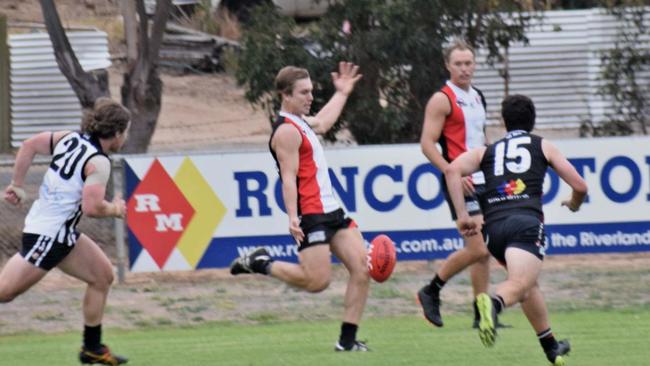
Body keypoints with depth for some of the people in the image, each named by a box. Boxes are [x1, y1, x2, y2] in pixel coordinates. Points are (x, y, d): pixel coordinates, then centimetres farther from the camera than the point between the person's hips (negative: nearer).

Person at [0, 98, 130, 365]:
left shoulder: (70, 139, 6)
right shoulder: (98, 162, -19)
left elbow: (29, 146, 12)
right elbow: (92, 207, -29)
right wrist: (115, 210, -8)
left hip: (64, 236, 10)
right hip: (48, 236, -10)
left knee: (103, 275, 14)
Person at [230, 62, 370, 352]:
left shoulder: (301, 123, 19)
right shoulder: (287, 131, -12)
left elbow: (322, 122, 45)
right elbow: (289, 179, -19)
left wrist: (341, 93, 54)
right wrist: (292, 218, -28)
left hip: (331, 210, 9)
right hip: (310, 215, -9)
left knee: (362, 268, -2)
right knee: (317, 280, -17)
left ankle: (347, 339, 2)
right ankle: (262, 264, 5)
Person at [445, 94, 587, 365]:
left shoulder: (487, 151, 25)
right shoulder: (544, 147, 21)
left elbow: (453, 170, 6)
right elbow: (580, 186, 18)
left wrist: (462, 215, 6)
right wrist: (574, 204, 41)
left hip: (494, 226, 4)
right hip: (526, 222, -4)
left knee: (528, 283, 27)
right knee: (520, 284, -23)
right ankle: (494, 303, -57)